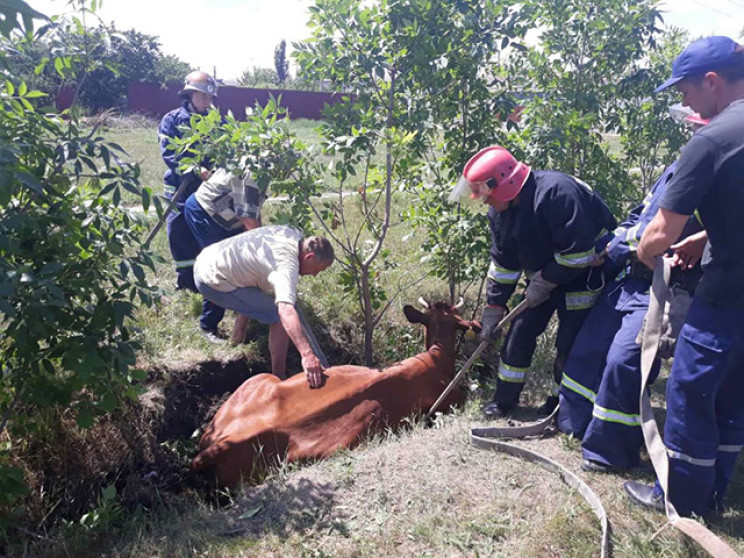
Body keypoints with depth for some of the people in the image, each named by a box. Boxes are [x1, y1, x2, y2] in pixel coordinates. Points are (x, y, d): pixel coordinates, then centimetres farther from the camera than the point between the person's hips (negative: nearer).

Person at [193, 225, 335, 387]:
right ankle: (279, 379, 0)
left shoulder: (293, 234, 1)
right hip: (212, 282, -10)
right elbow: (286, 311, -42)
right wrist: (307, 354, -51)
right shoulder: (287, 264, -26)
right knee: (280, 317, -11)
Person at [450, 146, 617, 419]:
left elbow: (577, 252, -31)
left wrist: (543, 283, -21)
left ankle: (563, 401, 20)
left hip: (583, 275, -7)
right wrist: (494, 308, 4)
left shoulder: (556, 191, -31)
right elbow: (503, 263, 4)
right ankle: (505, 399, 17)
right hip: (544, 278, 7)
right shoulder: (501, 211, -5)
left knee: (569, 343, -4)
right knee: (521, 332, 3)